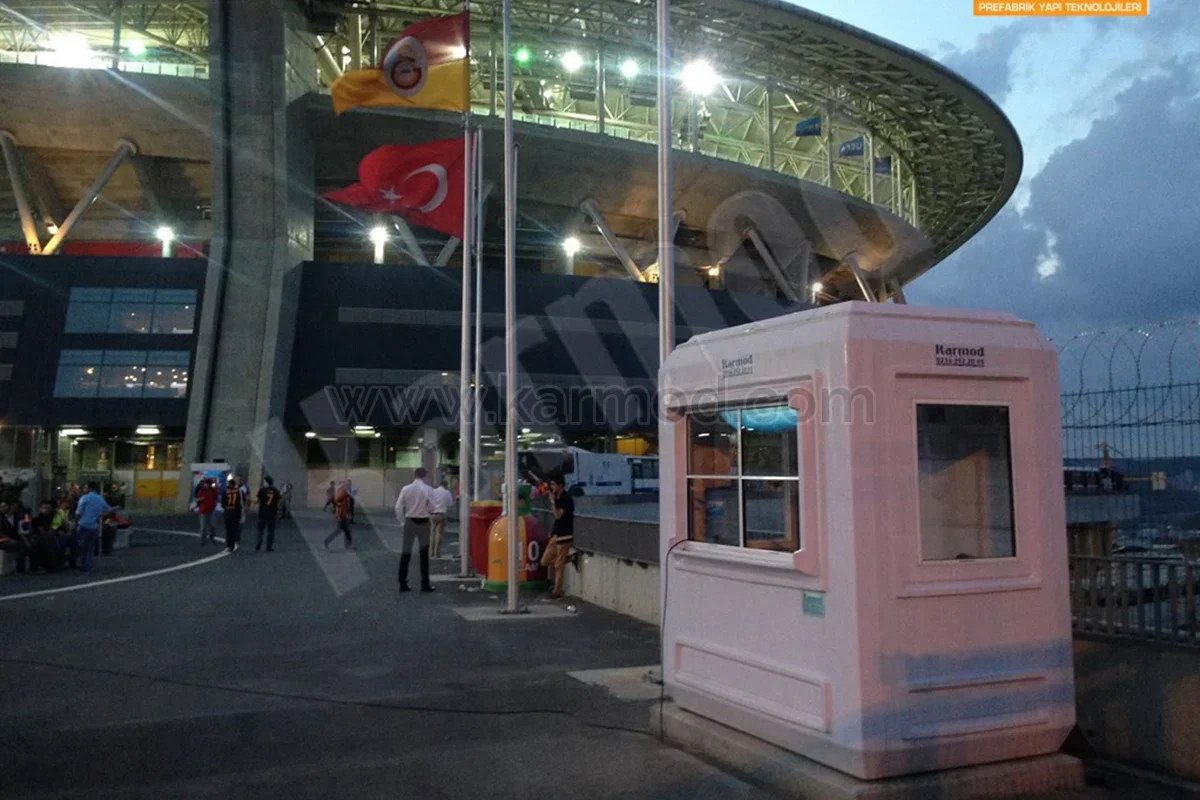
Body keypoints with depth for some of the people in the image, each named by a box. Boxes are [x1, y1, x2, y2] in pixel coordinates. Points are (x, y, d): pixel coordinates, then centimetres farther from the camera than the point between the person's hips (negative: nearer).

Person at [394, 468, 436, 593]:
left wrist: (402, 521, 7)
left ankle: (403, 583, 11)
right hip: (424, 522, -2)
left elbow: (398, 508, -4)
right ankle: (425, 584, 9)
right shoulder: (428, 490, -11)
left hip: (410, 522, 2)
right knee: (424, 553, 7)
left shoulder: (406, 489, -5)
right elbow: (432, 508, -10)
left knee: (406, 552, 10)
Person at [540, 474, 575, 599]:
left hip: (564, 535, -9)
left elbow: (558, 515, -24)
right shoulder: (557, 498, 10)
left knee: (559, 565, -3)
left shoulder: (566, 499, -16)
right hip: (555, 535, 9)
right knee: (545, 561, 8)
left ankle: (557, 591, 7)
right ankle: (568, 558, 23)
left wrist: (553, 502, -22)